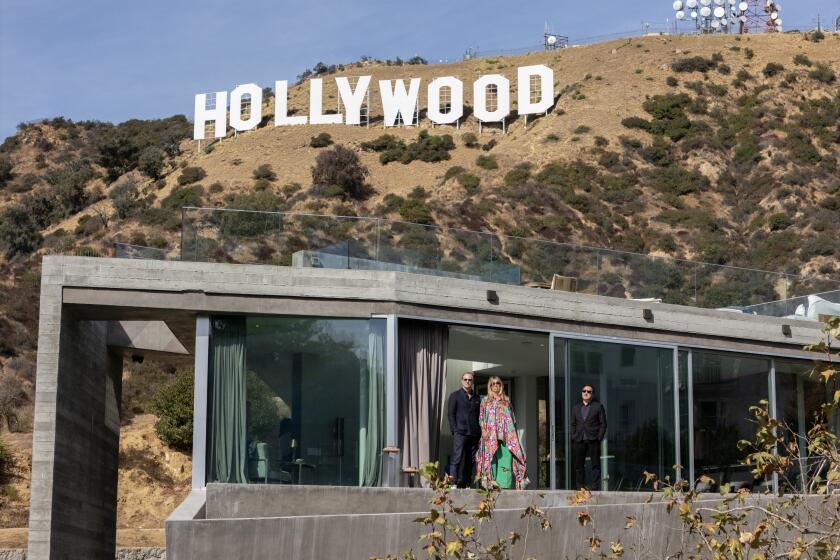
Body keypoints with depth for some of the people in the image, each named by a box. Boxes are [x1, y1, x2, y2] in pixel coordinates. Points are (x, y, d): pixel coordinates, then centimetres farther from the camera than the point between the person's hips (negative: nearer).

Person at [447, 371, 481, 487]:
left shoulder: (477, 398, 18)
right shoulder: (455, 395, 7)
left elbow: (479, 416, 19)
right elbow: (450, 414, 2)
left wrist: (479, 434, 8)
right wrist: (455, 431, -8)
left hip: (474, 434, 4)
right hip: (460, 433, -4)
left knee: (469, 461, 3)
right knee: (457, 459, -13)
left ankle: (467, 485, 7)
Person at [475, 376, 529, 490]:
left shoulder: (506, 400, 19)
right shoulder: (486, 401, 15)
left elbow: (512, 417, 16)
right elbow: (482, 418, 8)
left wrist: (512, 433, 6)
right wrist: (484, 429, -6)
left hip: (505, 433, 1)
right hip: (491, 434, -1)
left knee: (506, 457, -12)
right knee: (492, 458, -6)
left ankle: (504, 483, -17)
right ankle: (492, 483, -7)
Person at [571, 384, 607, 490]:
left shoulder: (598, 406, 7)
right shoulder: (575, 408, 18)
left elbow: (603, 424, 3)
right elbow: (573, 424, 16)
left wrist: (599, 438, -7)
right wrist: (573, 438, 4)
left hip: (593, 440, -3)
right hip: (579, 441, 3)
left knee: (596, 465, -3)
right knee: (578, 466, 3)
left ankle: (597, 488, -2)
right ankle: (580, 488, 7)